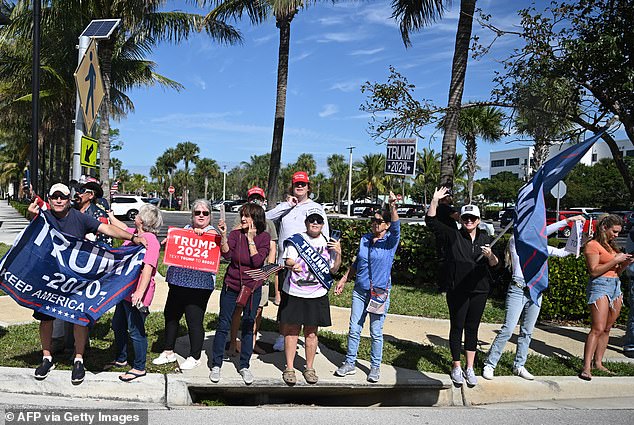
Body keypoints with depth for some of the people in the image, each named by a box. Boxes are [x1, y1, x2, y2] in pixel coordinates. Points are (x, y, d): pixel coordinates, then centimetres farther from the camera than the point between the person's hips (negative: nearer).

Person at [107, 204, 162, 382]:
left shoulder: (150, 240, -20)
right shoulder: (134, 233, 10)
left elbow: (148, 267, -28)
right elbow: (122, 228, 33)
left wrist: (140, 291, -36)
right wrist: (109, 215, 40)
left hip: (137, 294, -10)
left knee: (136, 331, -1)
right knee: (118, 325, 22)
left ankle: (139, 368, 12)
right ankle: (121, 359, 39)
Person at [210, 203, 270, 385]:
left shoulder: (264, 237, -5)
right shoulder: (236, 234, -4)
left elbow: (257, 261, -18)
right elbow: (227, 254, -18)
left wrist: (250, 239, -17)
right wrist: (223, 235, -29)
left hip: (253, 288, 0)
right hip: (231, 286, 0)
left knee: (248, 327, 8)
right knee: (223, 325, 3)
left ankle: (244, 366, 22)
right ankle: (216, 365, 17)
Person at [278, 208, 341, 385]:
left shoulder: (328, 243, 6)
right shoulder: (295, 240, -3)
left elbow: (333, 270, 6)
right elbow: (288, 260, -14)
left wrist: (338, 254, -11)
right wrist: (293, 265, -37)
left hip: (317, 295, 2)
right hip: (294, 293, -2)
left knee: (311, 332, 10)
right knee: (291, 331, 4)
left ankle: (309, 368, 25)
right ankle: (289, 368, 18)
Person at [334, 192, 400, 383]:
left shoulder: (390, 241, -6)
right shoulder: (364, 239, 7)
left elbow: (396, 227, -28)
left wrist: (393, 207, -44)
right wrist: (344, 280, 16)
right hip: (360, 291, 4)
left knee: (376, 332, 5)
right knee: (354, 330, 7)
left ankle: (375, 366, 22)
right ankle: (349, 364, 21)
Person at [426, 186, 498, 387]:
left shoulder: (485, 238, 8)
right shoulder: (453, 235, -1)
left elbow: (494, 264, 6)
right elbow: (431, 221, -7)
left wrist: (490, 255, -16)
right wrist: (435, 200, -17)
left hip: (479, 291, 3)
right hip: (457, 291, -3)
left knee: (472, 329, 11)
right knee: (456, 328, 5)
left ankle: (470, 369, 21)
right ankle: (456, 367, 19)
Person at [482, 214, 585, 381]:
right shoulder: (516, 240, -5)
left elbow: (562, 252, 20)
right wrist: (567, 220, -18)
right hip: (518, 290, -7)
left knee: (527, 332, 12)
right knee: (507, 330, -8)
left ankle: (519, 366, 23)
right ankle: (489, 364, 1)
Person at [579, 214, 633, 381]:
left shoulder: (611, 246, 20)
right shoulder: (593, 245, -6)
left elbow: (615, 271, 22)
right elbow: (594, 271, -14)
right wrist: (616, 260, -14)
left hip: (616, 286, 9)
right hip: (600, 286, -9)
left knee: (607, 329, 8)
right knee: (597, 329, -14)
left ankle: (598, 363, 14)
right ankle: (586, 368, -15)